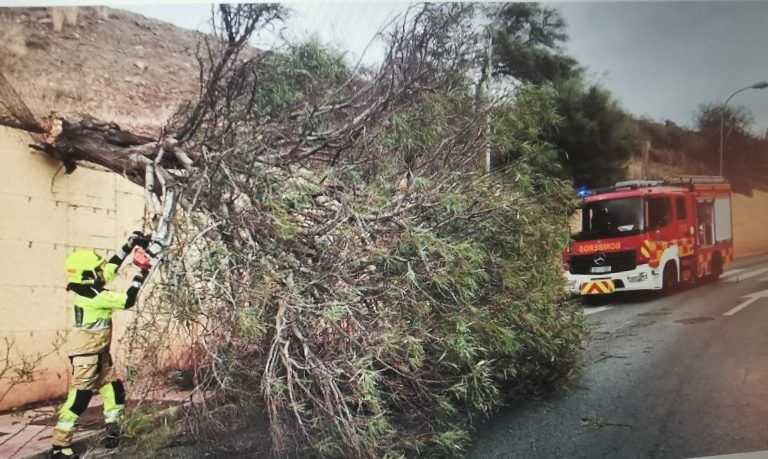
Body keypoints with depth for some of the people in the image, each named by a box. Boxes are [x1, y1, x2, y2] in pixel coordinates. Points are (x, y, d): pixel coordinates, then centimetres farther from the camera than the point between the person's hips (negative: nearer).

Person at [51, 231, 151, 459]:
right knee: (79, 397, -5)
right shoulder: (92, 295, -23)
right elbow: (127, 300, -22)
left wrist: (131, 243, 9)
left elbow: (112, 264, 12)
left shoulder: (90, 285, 3)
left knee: (114, 390, 16)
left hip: (100, 351, 10)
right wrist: (140, 276, -12)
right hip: (87, 353, -10)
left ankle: (112, 429, 27)